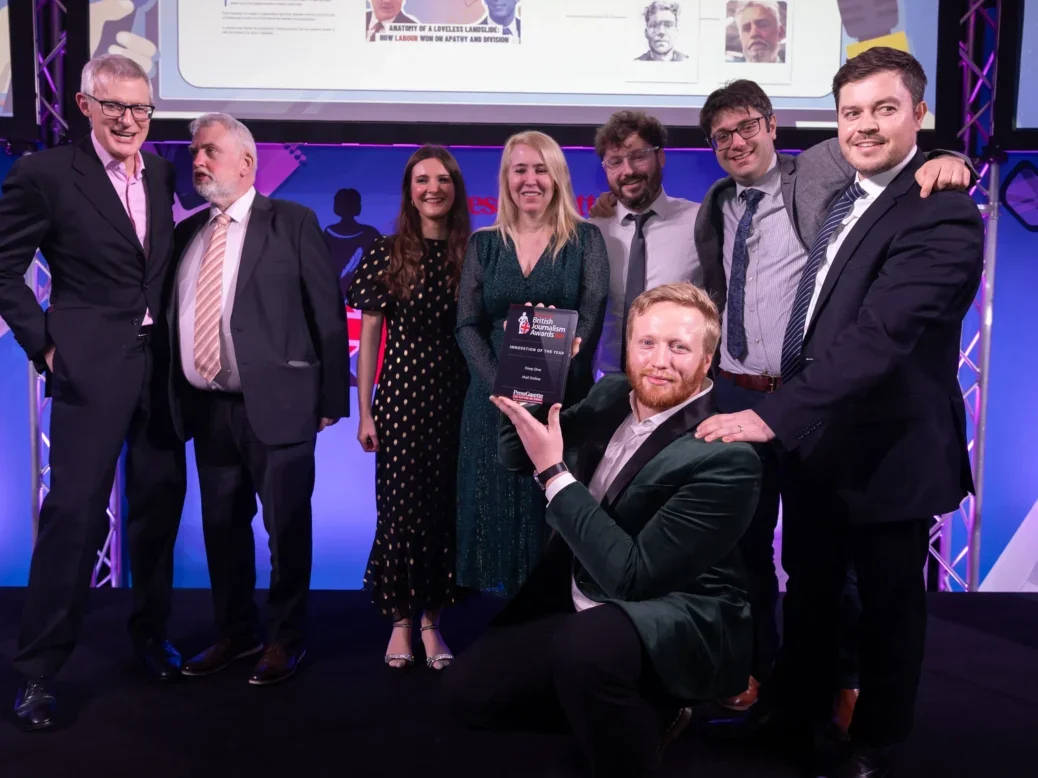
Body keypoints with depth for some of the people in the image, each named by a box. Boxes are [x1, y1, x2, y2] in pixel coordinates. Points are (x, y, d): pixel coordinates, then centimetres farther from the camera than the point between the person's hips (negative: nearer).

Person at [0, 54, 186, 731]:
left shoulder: (162, 172, 9)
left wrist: (175, 334, 6)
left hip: (161, 363, 5)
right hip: (92, 367, -5)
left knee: (159, 503, 13)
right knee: (75, 511, -4)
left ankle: (151, 632, 31)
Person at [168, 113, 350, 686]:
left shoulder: (292, 222, -3)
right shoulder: (187, 232, 13)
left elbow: (328, 313, -5)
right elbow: (172, 318, 13)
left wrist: (331, 398, -9)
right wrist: (173, 397, 6)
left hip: (275, 404, -5)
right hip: (207, 407, 6)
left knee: (286, 527, 4)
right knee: (222, 526, 14)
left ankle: (286, 639, 21)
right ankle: (234, 633, 31)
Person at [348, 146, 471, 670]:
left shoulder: (471, 255, 5)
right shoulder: (386, 254, 1)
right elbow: (368, 337, 2)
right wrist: (365, 412, -3)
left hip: (454, 395, 2)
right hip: (401, 395, -1)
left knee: (445, 506, 5)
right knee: (400, 505, 1)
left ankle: (431, 621, 18)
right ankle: (400, 621, 17)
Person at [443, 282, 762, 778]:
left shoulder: (725, 458, -21)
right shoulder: (611, 394, 1)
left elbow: (630, 574, -24)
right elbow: (515, 455, 9)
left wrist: (553, 471, -24)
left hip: (680, 623, -8)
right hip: (577, 602, 8)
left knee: (587, 645, -38)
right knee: (467, 689, 1)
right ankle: (642, 708, 13)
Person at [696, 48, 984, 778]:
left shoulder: (944, 217, -19)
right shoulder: (846, 197, 8)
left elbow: (879, 336, -30)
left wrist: (774, 415, -36)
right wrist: (785, 416, 11)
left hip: (888, 448, -7)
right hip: (816, 436, 7)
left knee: (887, 600, 13)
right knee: (808, 586, 21)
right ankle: (796, 705, 42)